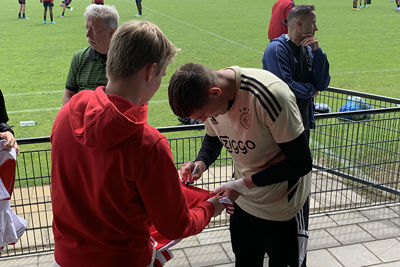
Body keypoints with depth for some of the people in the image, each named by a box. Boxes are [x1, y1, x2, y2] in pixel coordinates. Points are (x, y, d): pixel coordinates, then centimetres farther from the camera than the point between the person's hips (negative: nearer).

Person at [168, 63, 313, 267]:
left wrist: (242, 184, -26)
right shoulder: (207, 97, -12)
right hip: (244, 202, 6)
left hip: (283, 208, -5)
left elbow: (301, 162, -25)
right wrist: (201, 163, -13)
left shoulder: (268, 95, -32)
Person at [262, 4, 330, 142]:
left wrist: (317, 52, -7)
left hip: (304, 120, 8)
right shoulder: (276, 49, -16)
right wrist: (311, 91, -8)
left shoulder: (307, 49, 8)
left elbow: (322, 85, 3)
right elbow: (286, 86, -26)